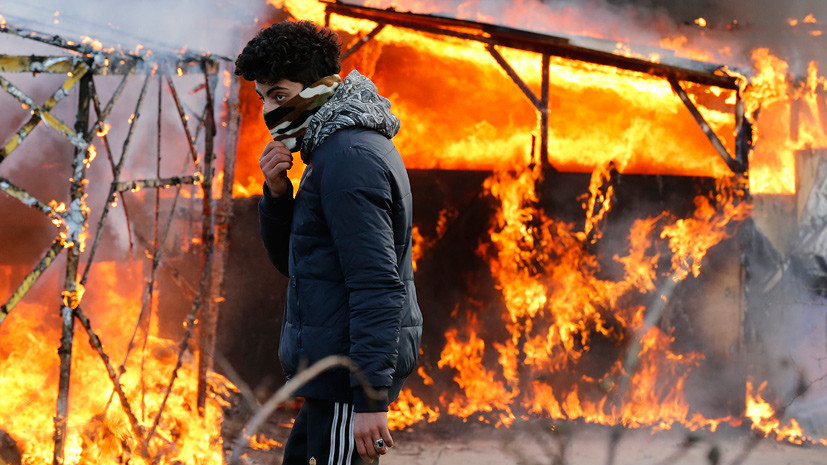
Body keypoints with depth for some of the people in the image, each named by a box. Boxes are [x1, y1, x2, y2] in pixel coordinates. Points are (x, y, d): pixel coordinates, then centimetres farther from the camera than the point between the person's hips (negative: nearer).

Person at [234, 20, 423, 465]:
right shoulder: (334, 147, 16)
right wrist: (277, 192, 1)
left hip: (349, 374, -11)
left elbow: (377, 285, -24)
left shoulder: (348, 157, -17)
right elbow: (290, 259, 20)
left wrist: (370, 398, -27)